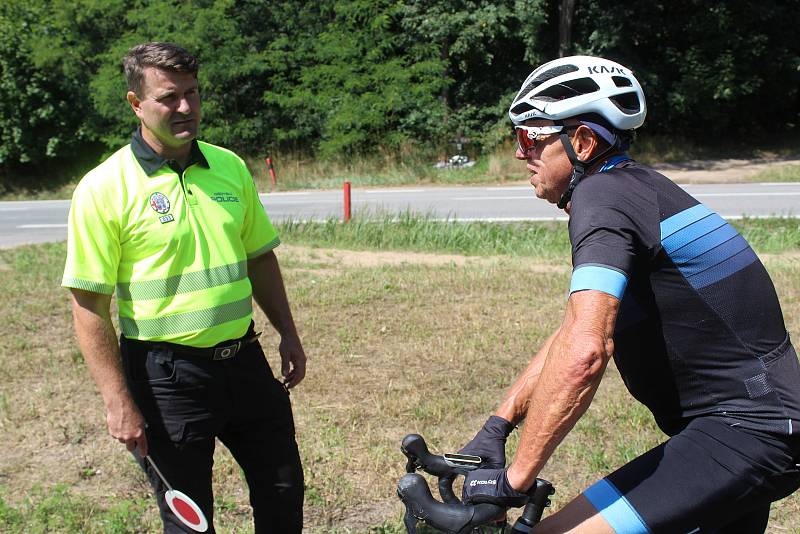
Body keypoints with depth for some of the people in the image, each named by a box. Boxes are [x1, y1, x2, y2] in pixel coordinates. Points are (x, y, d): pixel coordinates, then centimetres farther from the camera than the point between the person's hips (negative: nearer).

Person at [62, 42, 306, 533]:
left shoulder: (230, 167, 5)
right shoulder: (104, 188, -12)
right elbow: (90, 305, -13)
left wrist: (289, 335, 11)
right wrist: (119, 403, -16)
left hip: (243, 360, 5)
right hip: (167, 374, -5)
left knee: (284, 492, 16)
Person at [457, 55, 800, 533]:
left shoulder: (602, 195, -16)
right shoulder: (640, 190, 15)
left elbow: (583, 352, -30)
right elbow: (573, 332, 17)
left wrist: (515, 478, -23)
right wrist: (498, 425, 12)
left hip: (740, 430, -11)